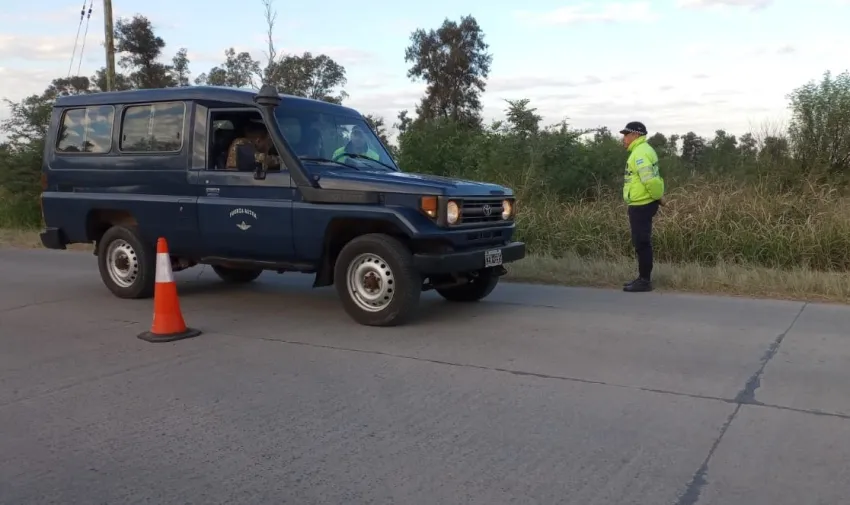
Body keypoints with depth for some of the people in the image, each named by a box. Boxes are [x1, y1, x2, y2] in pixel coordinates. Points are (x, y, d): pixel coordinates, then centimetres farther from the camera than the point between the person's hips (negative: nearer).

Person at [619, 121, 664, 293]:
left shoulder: (640, 153, -17)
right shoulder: (641, 150, 17)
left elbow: (650, 180, -25)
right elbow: (651, 178, 19)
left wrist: (659, 197, -12)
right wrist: (658, 196, 12)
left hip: (641, 205, -11)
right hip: (641, 204, 11)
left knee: (641, 243, -5)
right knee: (641, 243, 15)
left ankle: (645, 281, 0)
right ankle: (643, 278, 22)